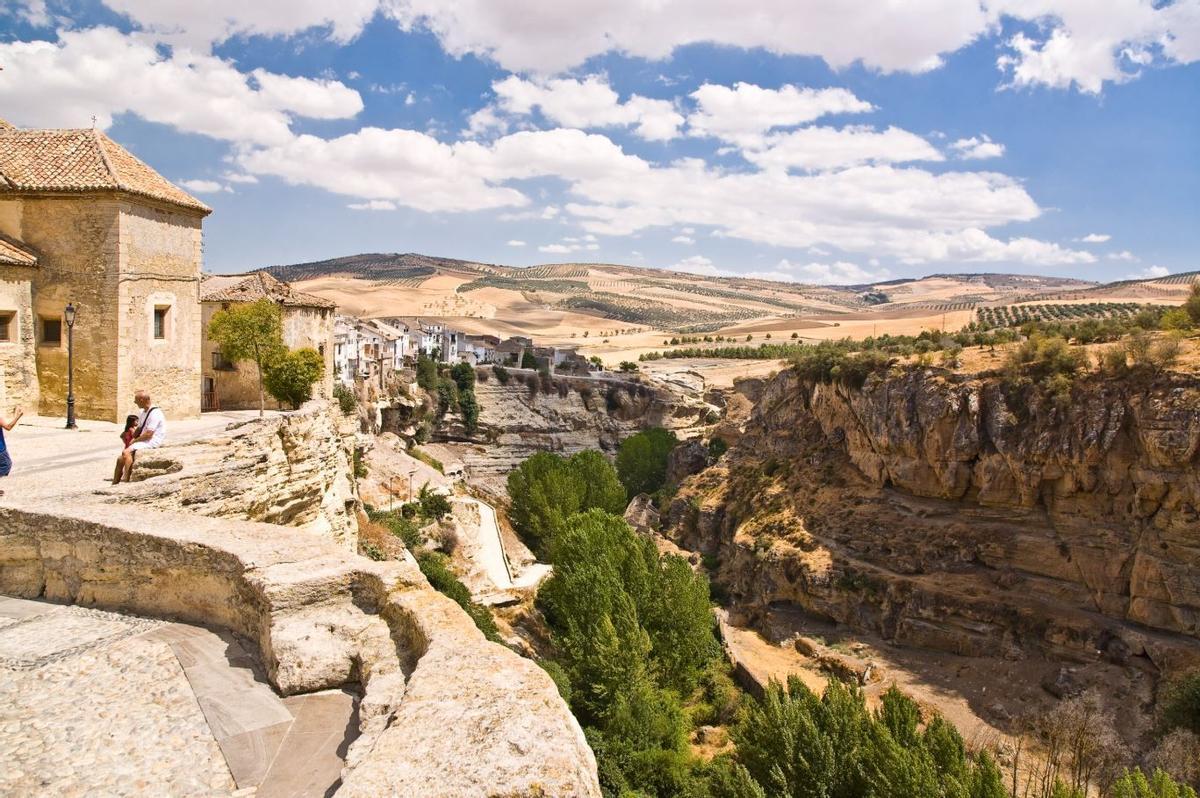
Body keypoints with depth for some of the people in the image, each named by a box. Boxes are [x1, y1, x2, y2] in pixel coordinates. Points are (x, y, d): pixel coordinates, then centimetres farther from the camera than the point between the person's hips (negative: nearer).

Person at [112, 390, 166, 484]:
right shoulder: (143, 413, 15)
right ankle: (114, 484, 6)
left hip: (153, 442, -10)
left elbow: (148, 434, -21)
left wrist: (134, 441, -10)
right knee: (120, 459, 2)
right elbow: (139, 429, 24)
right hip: (144, 441, 10)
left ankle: (126, 480, -26)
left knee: (126, 452, -26)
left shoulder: (155, 413, -17)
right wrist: (132, 440, 7)